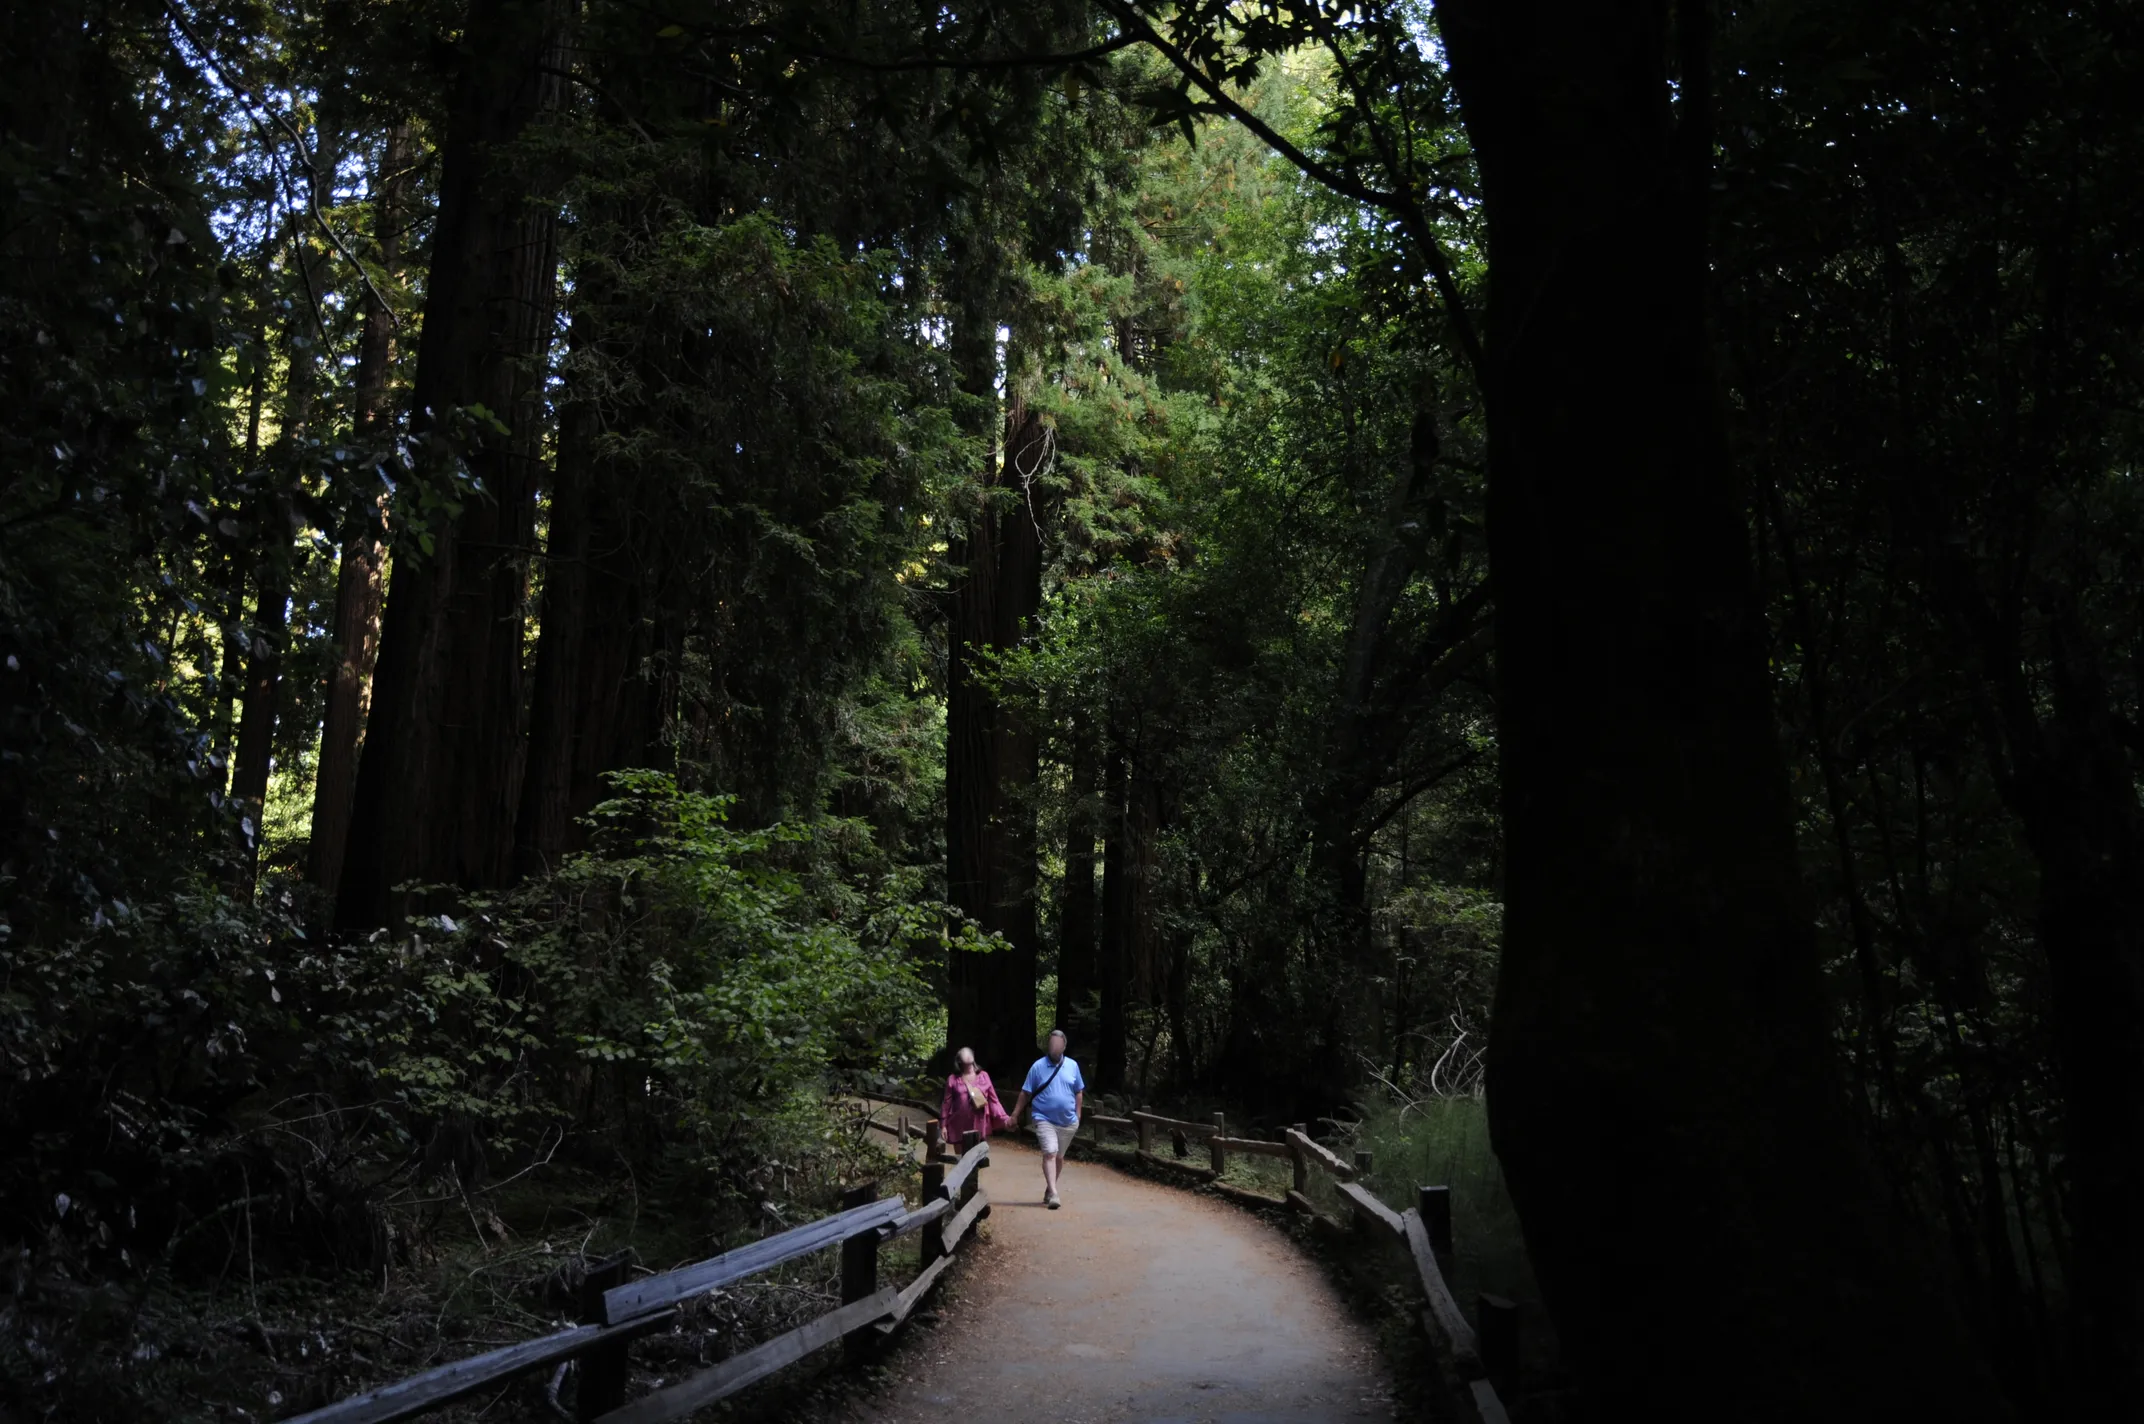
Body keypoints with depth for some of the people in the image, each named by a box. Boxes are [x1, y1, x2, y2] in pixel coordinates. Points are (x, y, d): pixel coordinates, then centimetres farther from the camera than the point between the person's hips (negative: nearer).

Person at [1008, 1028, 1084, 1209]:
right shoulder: (1038, 1066, -5)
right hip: (1045, 1119, -3)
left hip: (1068, 1121, 3)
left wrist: (1078, 1116, 7)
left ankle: (1049, 1189, 31)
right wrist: (1015, 1115, -3)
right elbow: (1025, 1093, -1)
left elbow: (1079, 1093, 11)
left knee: (1059, 1157, 14)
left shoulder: (1072, 1066, 3)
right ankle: (1053, 1194, -21)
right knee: (1050, 1153, -18)